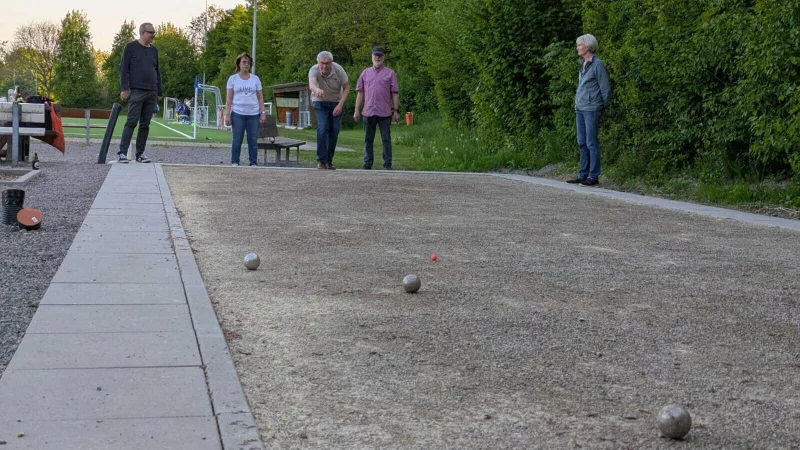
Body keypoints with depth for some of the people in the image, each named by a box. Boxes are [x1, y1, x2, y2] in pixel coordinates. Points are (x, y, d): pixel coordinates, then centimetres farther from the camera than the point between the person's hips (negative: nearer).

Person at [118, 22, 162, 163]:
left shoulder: (154, 50, 17)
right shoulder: (131, 47, 1)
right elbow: (123, 68, -3)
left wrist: (159, 92, 16)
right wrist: (125, 88, -11)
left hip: (151, 93, 5)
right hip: (136, 92, -5)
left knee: (145, 124, 5)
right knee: (131, 122, -11)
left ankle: (140, 153, 10)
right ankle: (122, 152, -10)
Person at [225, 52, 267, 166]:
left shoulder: (255, 79, 10)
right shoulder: (233, 78, 5)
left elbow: (260, 98, 10)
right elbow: (229, 98, 3)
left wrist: (263, 112, 0)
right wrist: (227, 114, -5)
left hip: (253, 114, 2)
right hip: (238, 114, -1)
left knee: (253, 140, 2)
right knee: (237, 140, 0)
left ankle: (254, 163, 7)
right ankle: (234, 162, 7)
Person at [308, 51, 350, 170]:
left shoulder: (338, 70, -23)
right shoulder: (314, 70, -28)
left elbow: (346, 87, -10)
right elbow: (311, 84, -49)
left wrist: (340, 104, -20)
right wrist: (316, 89, -73)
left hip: (336, 103, 2)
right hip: (320, 102, -2)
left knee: (334, 131, -1)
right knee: (322, 129, -17)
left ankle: (329, 160, 11)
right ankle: (321, 160, -12)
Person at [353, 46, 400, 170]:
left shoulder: (390, 73, 5)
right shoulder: (365, 73, 13)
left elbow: (395, 93, 3)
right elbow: (360, 92, 12)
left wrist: (396, 111, -4)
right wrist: (357, 110, 7)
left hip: (384, 113, -2)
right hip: (368, 112, 3)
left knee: (386, 139, 1)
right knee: (368, 140, 7)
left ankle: (387, 164, 6)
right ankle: (367, 163, 13)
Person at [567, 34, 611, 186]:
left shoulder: (597, 65, -9)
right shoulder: (583, 65, 15)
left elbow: (605, 88, -7)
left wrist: (603, 107, 0)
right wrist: (577, 105, 14)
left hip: (591, 109, -8)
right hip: (580, 109, 8)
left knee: (591, 143, -6)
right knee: (582, 143, 10)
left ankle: (594, 176, -1)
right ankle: (583, 174, 15)